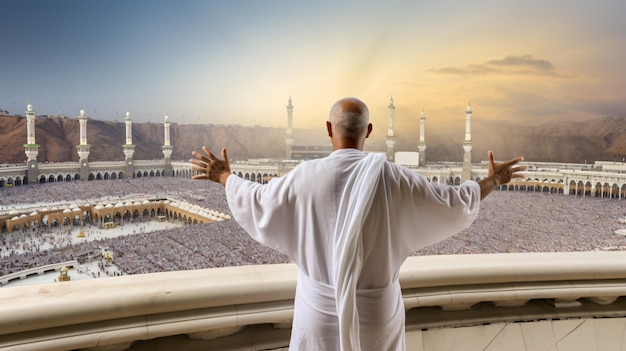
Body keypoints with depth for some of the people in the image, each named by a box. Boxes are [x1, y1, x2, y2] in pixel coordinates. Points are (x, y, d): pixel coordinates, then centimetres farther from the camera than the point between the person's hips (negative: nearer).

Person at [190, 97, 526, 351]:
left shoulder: (306, 176, -17)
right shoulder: (394, 178, -16)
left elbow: (255, 201, -1)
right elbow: (454, 203, -4)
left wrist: (225, 176, 17)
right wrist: (491, 181, 14)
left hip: (322, 304, 0)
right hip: (376, 307, 1)